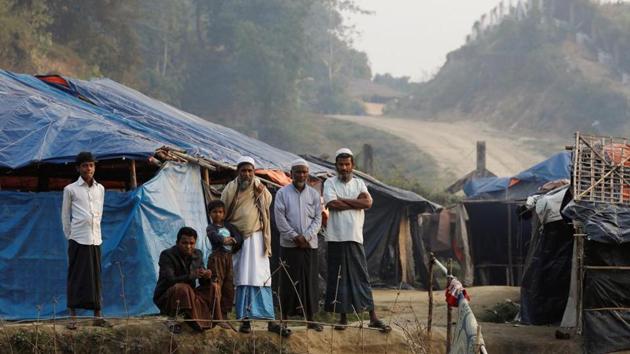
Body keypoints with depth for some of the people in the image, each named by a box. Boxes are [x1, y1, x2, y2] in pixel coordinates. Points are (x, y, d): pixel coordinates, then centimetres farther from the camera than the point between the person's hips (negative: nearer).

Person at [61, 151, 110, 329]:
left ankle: (97, 316, 9)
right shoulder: (70, 189, 0)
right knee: (76, 277, -3)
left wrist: (95, 231, 13)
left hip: (95, 239, 4)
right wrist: (69, 236, 4)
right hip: (78, 239, -4)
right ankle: (73, 317, 0)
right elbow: (65, 215, 5)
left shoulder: (100, 189, 11)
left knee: (95, 277, 5)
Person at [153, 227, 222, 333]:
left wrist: (207, 277, -24)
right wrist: (192, 276, -42)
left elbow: (203, 281, 2)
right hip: (165, 298, -7)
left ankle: (216, 321, -6)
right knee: (182, 288, -36)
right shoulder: (167, 255, -16)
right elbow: (169, 280, -29)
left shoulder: (197, 254, 4)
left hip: (188, 296, 7)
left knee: (213, 287, -4)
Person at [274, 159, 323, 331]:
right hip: (289, 244, -2)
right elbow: (280, 218, -4)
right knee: (288, 281, -1)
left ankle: (310, 318, 8)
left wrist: (306, 236, -9)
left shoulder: (314, 194, 8)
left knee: (310, 281, 3)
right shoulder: (282, 193, 1)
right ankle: (284, 318, 4)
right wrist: (294, 236, -11)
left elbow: (318, 219, 5)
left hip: (309, 244, 2)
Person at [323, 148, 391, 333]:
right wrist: (356, 201, -5)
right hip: (336, 238, -2)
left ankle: (373, 317, 3)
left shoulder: (359, 183, 11)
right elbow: (332, 204, -13)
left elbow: (368, 202, -6)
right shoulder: (330, 183, 3)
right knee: (338, 277, 1)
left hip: (355, 238, 2)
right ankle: (343, 317, 9)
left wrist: (343, 200, -9)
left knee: (361, 276, 3)